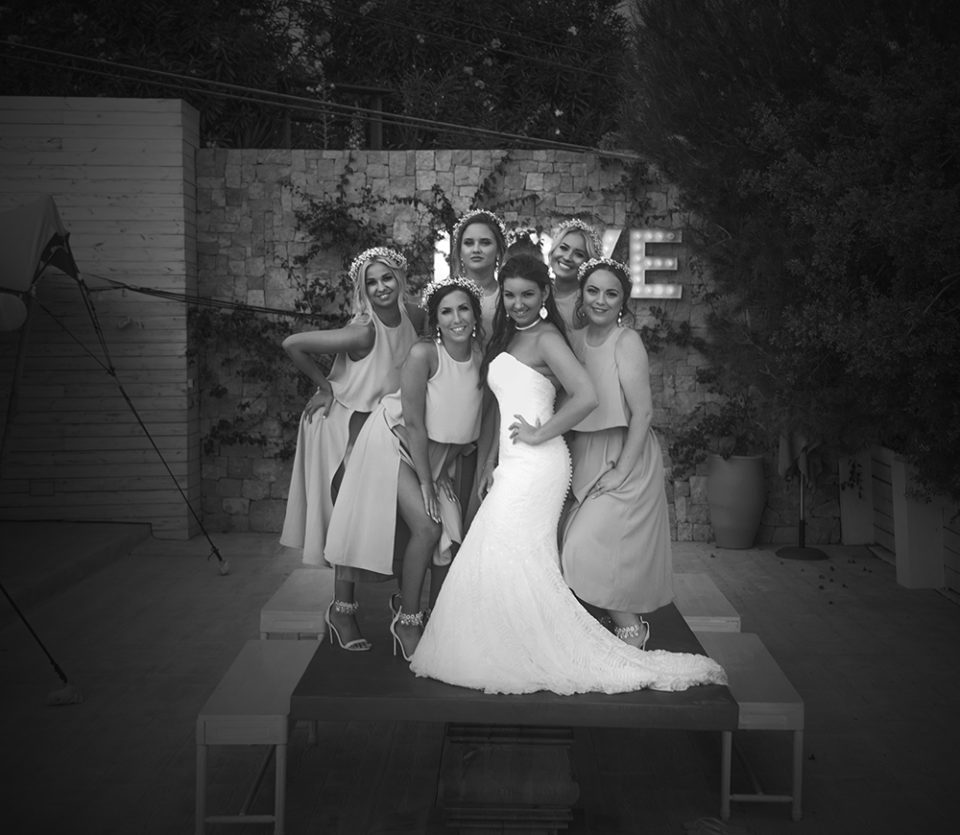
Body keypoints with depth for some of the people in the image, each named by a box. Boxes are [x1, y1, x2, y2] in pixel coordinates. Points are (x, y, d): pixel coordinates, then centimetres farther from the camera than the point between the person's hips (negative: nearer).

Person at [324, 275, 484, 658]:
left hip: (436, 452, 5)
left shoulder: (481, 356, -11)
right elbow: (414, 424, -24)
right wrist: (425, 482, -19)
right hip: (394, 443, -5)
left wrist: (443, 470, -2)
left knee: (452, 534, -2)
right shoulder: (423, 354, -27)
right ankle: (406, 621, -1)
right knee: (427, 527, -17)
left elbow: (466, 423, -1)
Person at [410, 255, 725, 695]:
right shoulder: (508, 338, 18)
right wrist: (496, 464, 18)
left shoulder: (546, 338, -8)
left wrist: (539, 434, -13)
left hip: (537, 464, -9)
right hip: (514, 465, 9)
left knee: (514, 562, -8)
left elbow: (586, 397, -21)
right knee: (496, 562, 7)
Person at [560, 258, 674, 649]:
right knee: (579, 546, 6)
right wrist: (569, 463, 6)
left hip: (626, 460, -6)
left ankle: (630, 630, 9)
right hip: (585, 459, 7)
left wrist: (620, 471, -17)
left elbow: (642, 412, -17)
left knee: (592, 544, -10)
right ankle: (630, 625, 21)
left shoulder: (627, 342, -15)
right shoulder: (573, 340, 4)